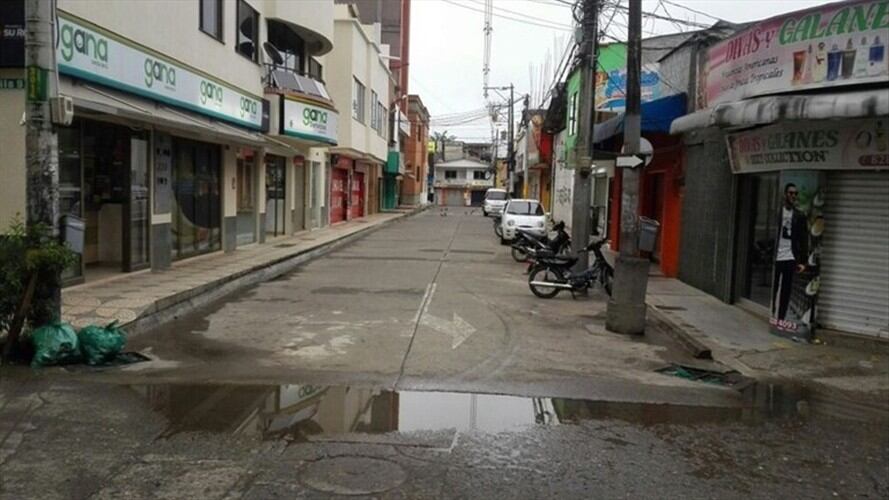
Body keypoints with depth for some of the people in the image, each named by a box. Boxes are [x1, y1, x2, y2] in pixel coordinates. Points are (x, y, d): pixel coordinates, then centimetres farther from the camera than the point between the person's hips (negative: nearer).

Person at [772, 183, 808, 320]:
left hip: (790, 259, 2)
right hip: (776, 257, -1)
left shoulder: (800, 216, 7)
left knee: (786, 291, 2)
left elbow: (804, 240, 5)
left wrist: (803, 261, -1)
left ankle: (781, 318, 8)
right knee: (772, 289, 3)